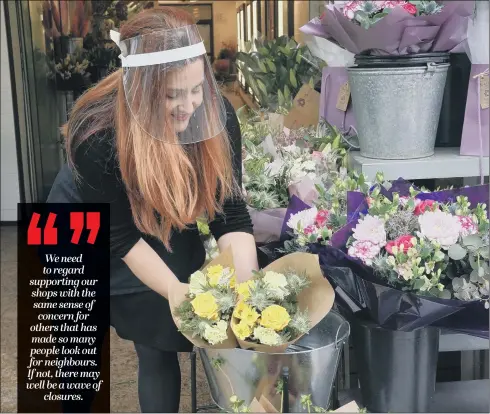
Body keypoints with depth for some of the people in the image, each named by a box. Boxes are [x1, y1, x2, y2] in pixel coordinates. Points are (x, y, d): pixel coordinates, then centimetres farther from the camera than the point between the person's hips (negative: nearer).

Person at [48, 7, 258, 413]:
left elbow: (230, 213, -23)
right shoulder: (96, 134, -35)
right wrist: (179, 294, -33)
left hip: (166, 237, 3)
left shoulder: (217, 116, -26)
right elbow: (122, 236, -26)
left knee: (160, 347, 7)